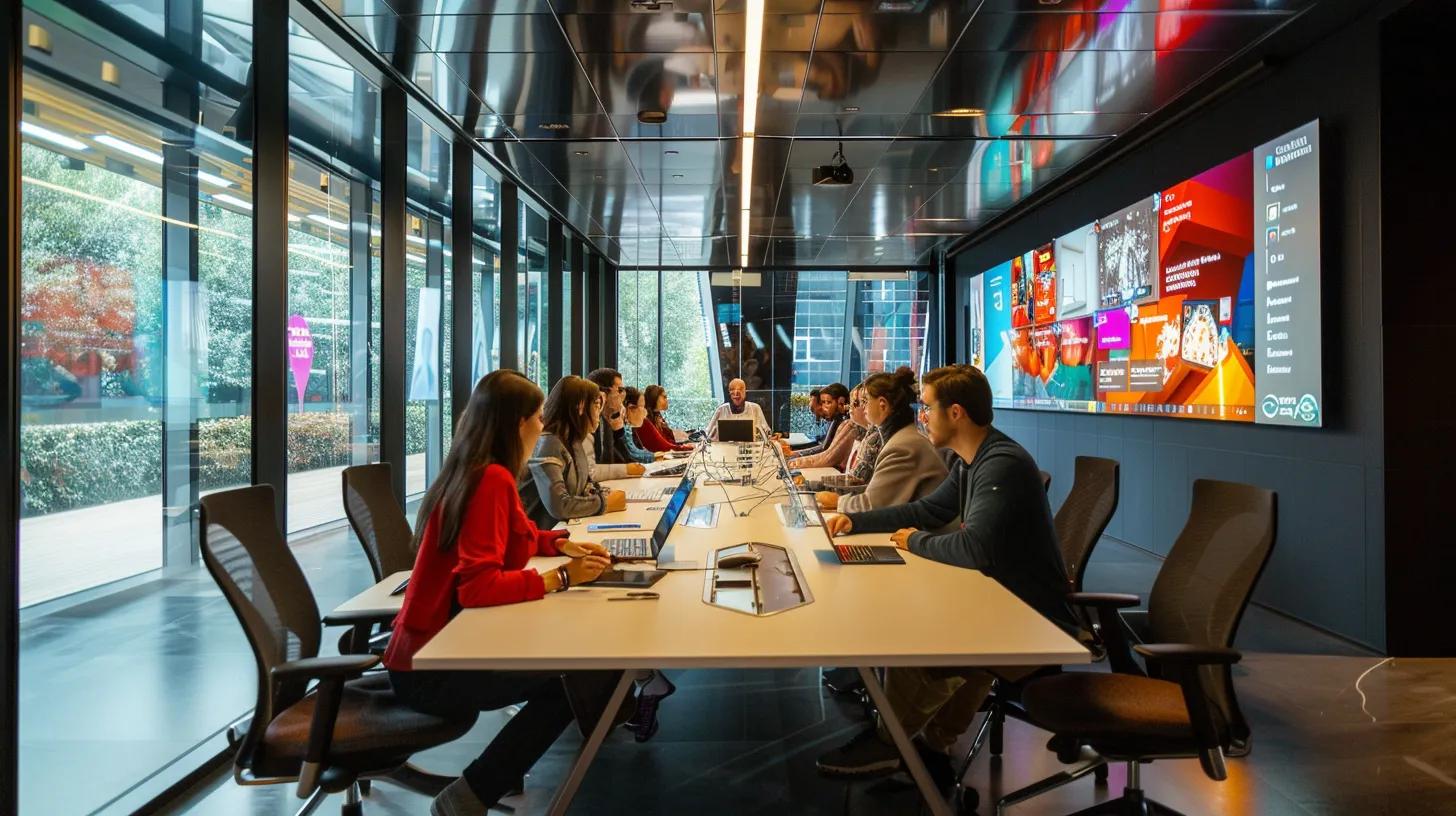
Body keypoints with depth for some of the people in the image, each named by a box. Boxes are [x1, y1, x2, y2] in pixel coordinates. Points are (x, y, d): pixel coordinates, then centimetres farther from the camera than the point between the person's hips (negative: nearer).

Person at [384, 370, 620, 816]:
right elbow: (478, 587, -30)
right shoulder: (492, 480, -21)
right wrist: (561, 577, -23)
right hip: (432, 668, -10)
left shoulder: (473, 473, 9)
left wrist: (560, 544, 13)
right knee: (585, 673, -16)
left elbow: (507, 538, 26)